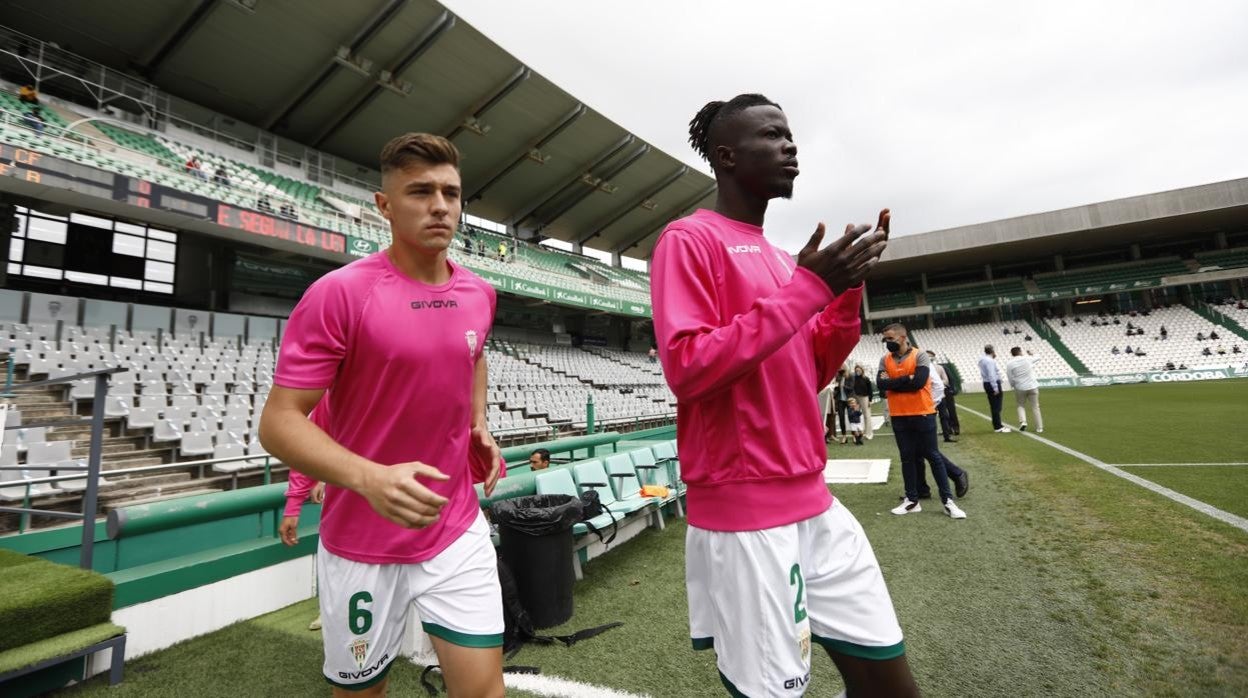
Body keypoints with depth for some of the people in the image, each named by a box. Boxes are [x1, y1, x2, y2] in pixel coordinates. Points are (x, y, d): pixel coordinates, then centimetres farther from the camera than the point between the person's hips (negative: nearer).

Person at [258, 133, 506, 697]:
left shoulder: (479, 294, 1)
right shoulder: (338, 293, -16)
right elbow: (278, 423, -15)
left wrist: (479, 426, 5)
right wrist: (370, 478, -31)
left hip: (459, 531, 4)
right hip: (361, 543, -3)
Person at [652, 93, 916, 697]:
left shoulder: (779, 256, 15)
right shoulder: (689, 238, -9)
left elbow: (808, 373, 17)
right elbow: (686, 367, -21)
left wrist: (848, 287, 4)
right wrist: (806, 289, -19)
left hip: (815, 505, 8)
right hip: (743, 519, -8)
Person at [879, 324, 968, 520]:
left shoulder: (920, 356, -7)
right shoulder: (885, 360, 5)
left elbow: (918, 382, -20)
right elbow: (881, 384, -8)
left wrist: (893, 382, -10)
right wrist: (907, 379, -14)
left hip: (923, 414, -4)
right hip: (899, 417, 4)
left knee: (933, 456, 4)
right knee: (907, 458, 10)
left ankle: (948, 501, 11)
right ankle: (912, 500, 18)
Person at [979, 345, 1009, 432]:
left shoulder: (982, 359, 13)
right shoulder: (990, 361, -17)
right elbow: (991, 375, -22)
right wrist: (995, 388, -23)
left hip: (987, 383, 10)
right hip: (993, 384, -10)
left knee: (993, 406, 15)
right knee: (996, 406, -6)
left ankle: (997, 425, 22)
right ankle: (998, 427, -4)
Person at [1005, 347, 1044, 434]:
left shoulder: (1009, 364, -7)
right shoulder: (1027, 359, -2)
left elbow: (1011, 379, -5)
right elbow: (1037, 358, 21)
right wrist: (1031, 354, 40)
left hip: (1020, 388, -1)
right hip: (1032, 386, 1)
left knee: (1021, 405, 17)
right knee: (1035, 407, 8)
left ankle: (1023, 422, -4)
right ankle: (1039, 428, 11)